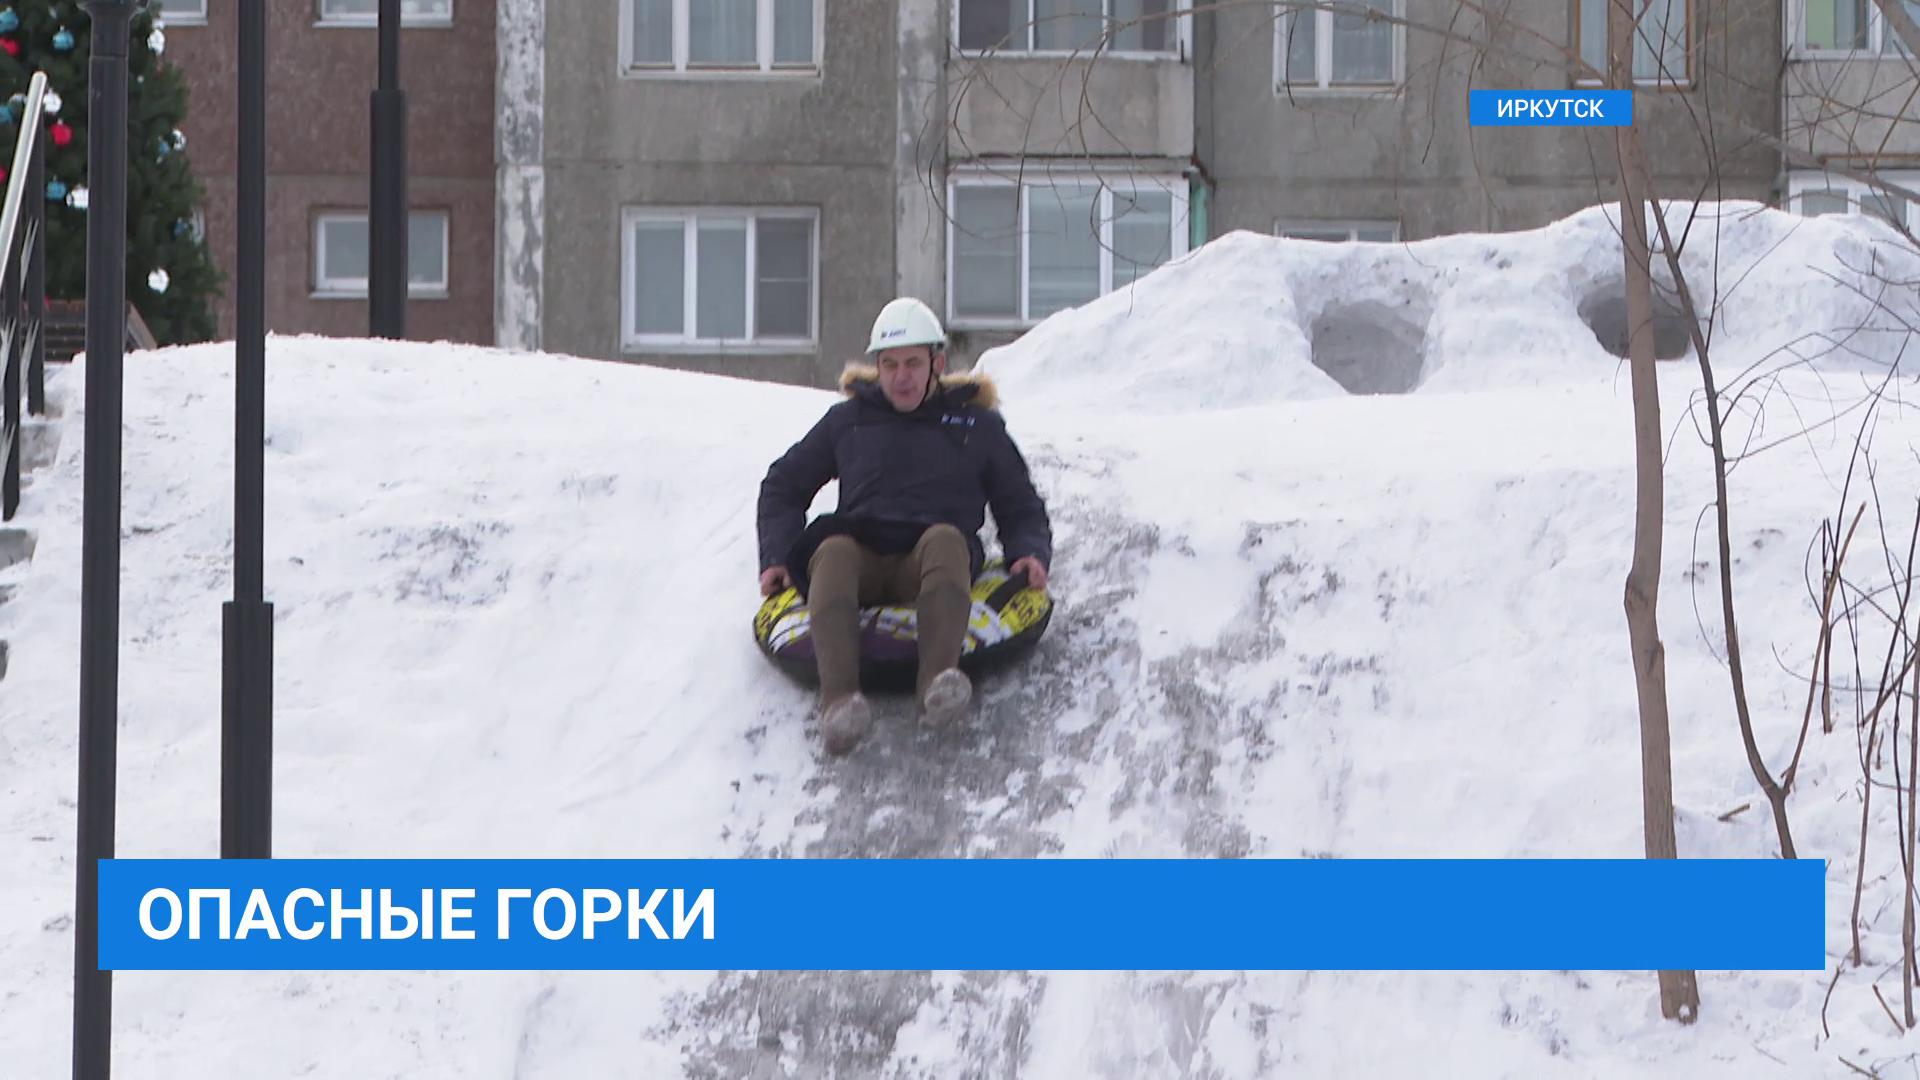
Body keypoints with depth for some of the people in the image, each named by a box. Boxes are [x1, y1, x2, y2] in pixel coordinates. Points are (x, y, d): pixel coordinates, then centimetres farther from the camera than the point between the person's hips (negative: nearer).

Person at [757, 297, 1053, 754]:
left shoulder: (977, 425, 22)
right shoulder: (848, 420, 24)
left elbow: (1021, 508, 24)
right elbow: (783, 485, 31)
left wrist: (1030, 553, 2)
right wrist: (776, 559, 15)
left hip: (931, 562, -1)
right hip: (862, 553, 1)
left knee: (946, 538, -38)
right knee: (834, 550, -36)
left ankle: (939, 680, -62)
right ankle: (838, 698, -58)